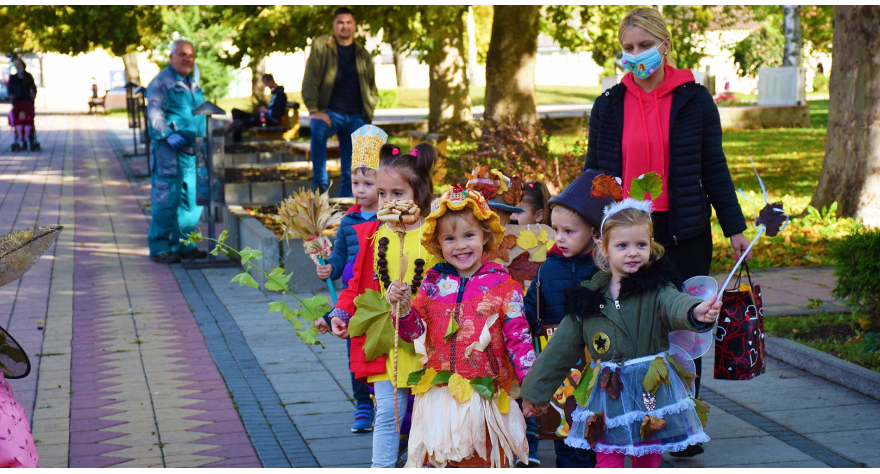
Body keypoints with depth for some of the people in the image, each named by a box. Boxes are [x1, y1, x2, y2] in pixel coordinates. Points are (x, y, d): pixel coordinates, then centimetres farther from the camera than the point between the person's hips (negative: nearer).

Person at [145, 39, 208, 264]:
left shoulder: (193, 83, 20)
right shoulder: (161, 82, -5)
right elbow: (155, 113, -14)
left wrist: (205, 136, 16)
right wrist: (169, 135, -27)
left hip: (192, 149, 8)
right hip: (169, 150, -8)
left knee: (190, 199, 10)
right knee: (166, 199, -7)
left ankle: (183, 244, 19)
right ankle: (160, 248, -2)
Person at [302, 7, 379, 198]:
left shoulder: (362, 54, 11)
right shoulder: (321, 46, 1)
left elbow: (372, 88, 19)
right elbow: (310, 80, -6)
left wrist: (368, 113, 5)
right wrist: (314, 110, -18)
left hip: (355, 117, 4)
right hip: (329, 112, -4)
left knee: (351, 171, 2)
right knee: (318, 129, -37)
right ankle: (321, 182, -30)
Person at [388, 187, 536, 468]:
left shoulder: (502, 286, -4)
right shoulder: (434, 282, 4)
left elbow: (518, 339, -4)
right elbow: (413, 330, 6)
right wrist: (402, 306, -13)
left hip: (484, 398, -2)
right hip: (440, 396, 2)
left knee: (482, 462, 7)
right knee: (443, 462, 7)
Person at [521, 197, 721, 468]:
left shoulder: (656, 288, -6)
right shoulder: (588, 296, 2)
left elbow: (674, 304, -29)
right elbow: (561, 347, 8)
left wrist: (696, 312, -54)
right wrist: (535, 392, 11)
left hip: (653, 389, -1)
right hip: (608, 393, 2)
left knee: (647, 463, 10)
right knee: (607, 461, 2)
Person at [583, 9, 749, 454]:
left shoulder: (694, 100, 1)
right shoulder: (609, 105, 5)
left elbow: (714, 169, 5)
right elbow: (594, 171, 11)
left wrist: (735, 227, 4)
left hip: (684, 233, -1)